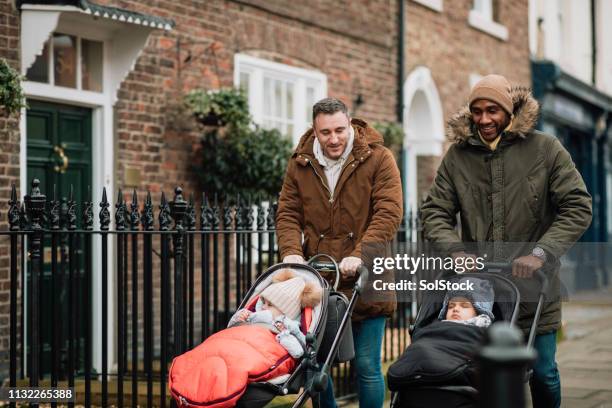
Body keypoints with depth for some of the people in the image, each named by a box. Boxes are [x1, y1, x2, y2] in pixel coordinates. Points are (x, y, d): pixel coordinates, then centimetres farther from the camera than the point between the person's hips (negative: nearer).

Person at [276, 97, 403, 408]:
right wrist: (291, 251, -13)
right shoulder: (300, 163, 7)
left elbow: (388, 213, -12)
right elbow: (287, 213, 6)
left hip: (364, 281, -3)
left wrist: (360, 255, -24)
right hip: (317, 281, 3)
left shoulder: (378, 158, -4)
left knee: (367, 366, 2)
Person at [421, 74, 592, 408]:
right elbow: (434, 212, 5)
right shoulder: (458, 155, 4)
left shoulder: (545, 149, -2)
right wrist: (456, 250, -13)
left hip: (533, 290, -1)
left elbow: (578, 208, -5)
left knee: (542, 372, 6)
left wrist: (541, 253, -16)